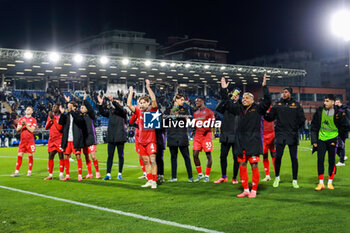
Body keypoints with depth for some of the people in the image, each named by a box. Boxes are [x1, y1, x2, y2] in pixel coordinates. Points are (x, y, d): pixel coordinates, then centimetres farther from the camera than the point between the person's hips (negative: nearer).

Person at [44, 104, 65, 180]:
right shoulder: (50, 116, 14)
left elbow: (60, 128, -16)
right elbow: (46, 128, 11)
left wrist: (53, 119, -13)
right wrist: (50, 120, -4)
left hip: (59, 139, -6)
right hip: (51, 139, 6)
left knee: (61, 156, -4)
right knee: (50, 156, 5)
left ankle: (61, 174, 1)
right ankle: (50, 175, 10)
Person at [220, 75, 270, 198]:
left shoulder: (257, 109, 0)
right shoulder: (239, 109, 13)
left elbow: (267, 101, -12)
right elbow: (227, 103, 21)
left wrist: (264, 87, -16)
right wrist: (223, 90, 16)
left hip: (253, 141, -5)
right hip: (241, 141, 5)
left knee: (254, 166, -3)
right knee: (242, 166, 7)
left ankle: (254, 190, 6)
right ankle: (245, 190, 18)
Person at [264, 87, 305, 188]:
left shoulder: (296, 105, 4)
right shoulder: (277, 104, 7)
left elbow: (302, 119, 5)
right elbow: (270, 117, 5)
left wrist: (296, 128, -1)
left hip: (292, 135, -1)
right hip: (280, 134, 1)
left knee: (294, 158, 2)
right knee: (278, 157, -1)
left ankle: (295, 181, 11)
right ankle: (277, 178, 18)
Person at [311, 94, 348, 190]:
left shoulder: (339, 113, -6)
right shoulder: (319, 111, 0)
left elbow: (343, 127, 4)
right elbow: (314, 126, 6)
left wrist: (336, 136, -3)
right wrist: (314, 140, 2)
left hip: (332, 139, -1)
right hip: (321, 139, 2)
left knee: (331, 161, 4)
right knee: (320, 160, -3)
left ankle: (330, 182, 16)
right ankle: (321, 183, 3)